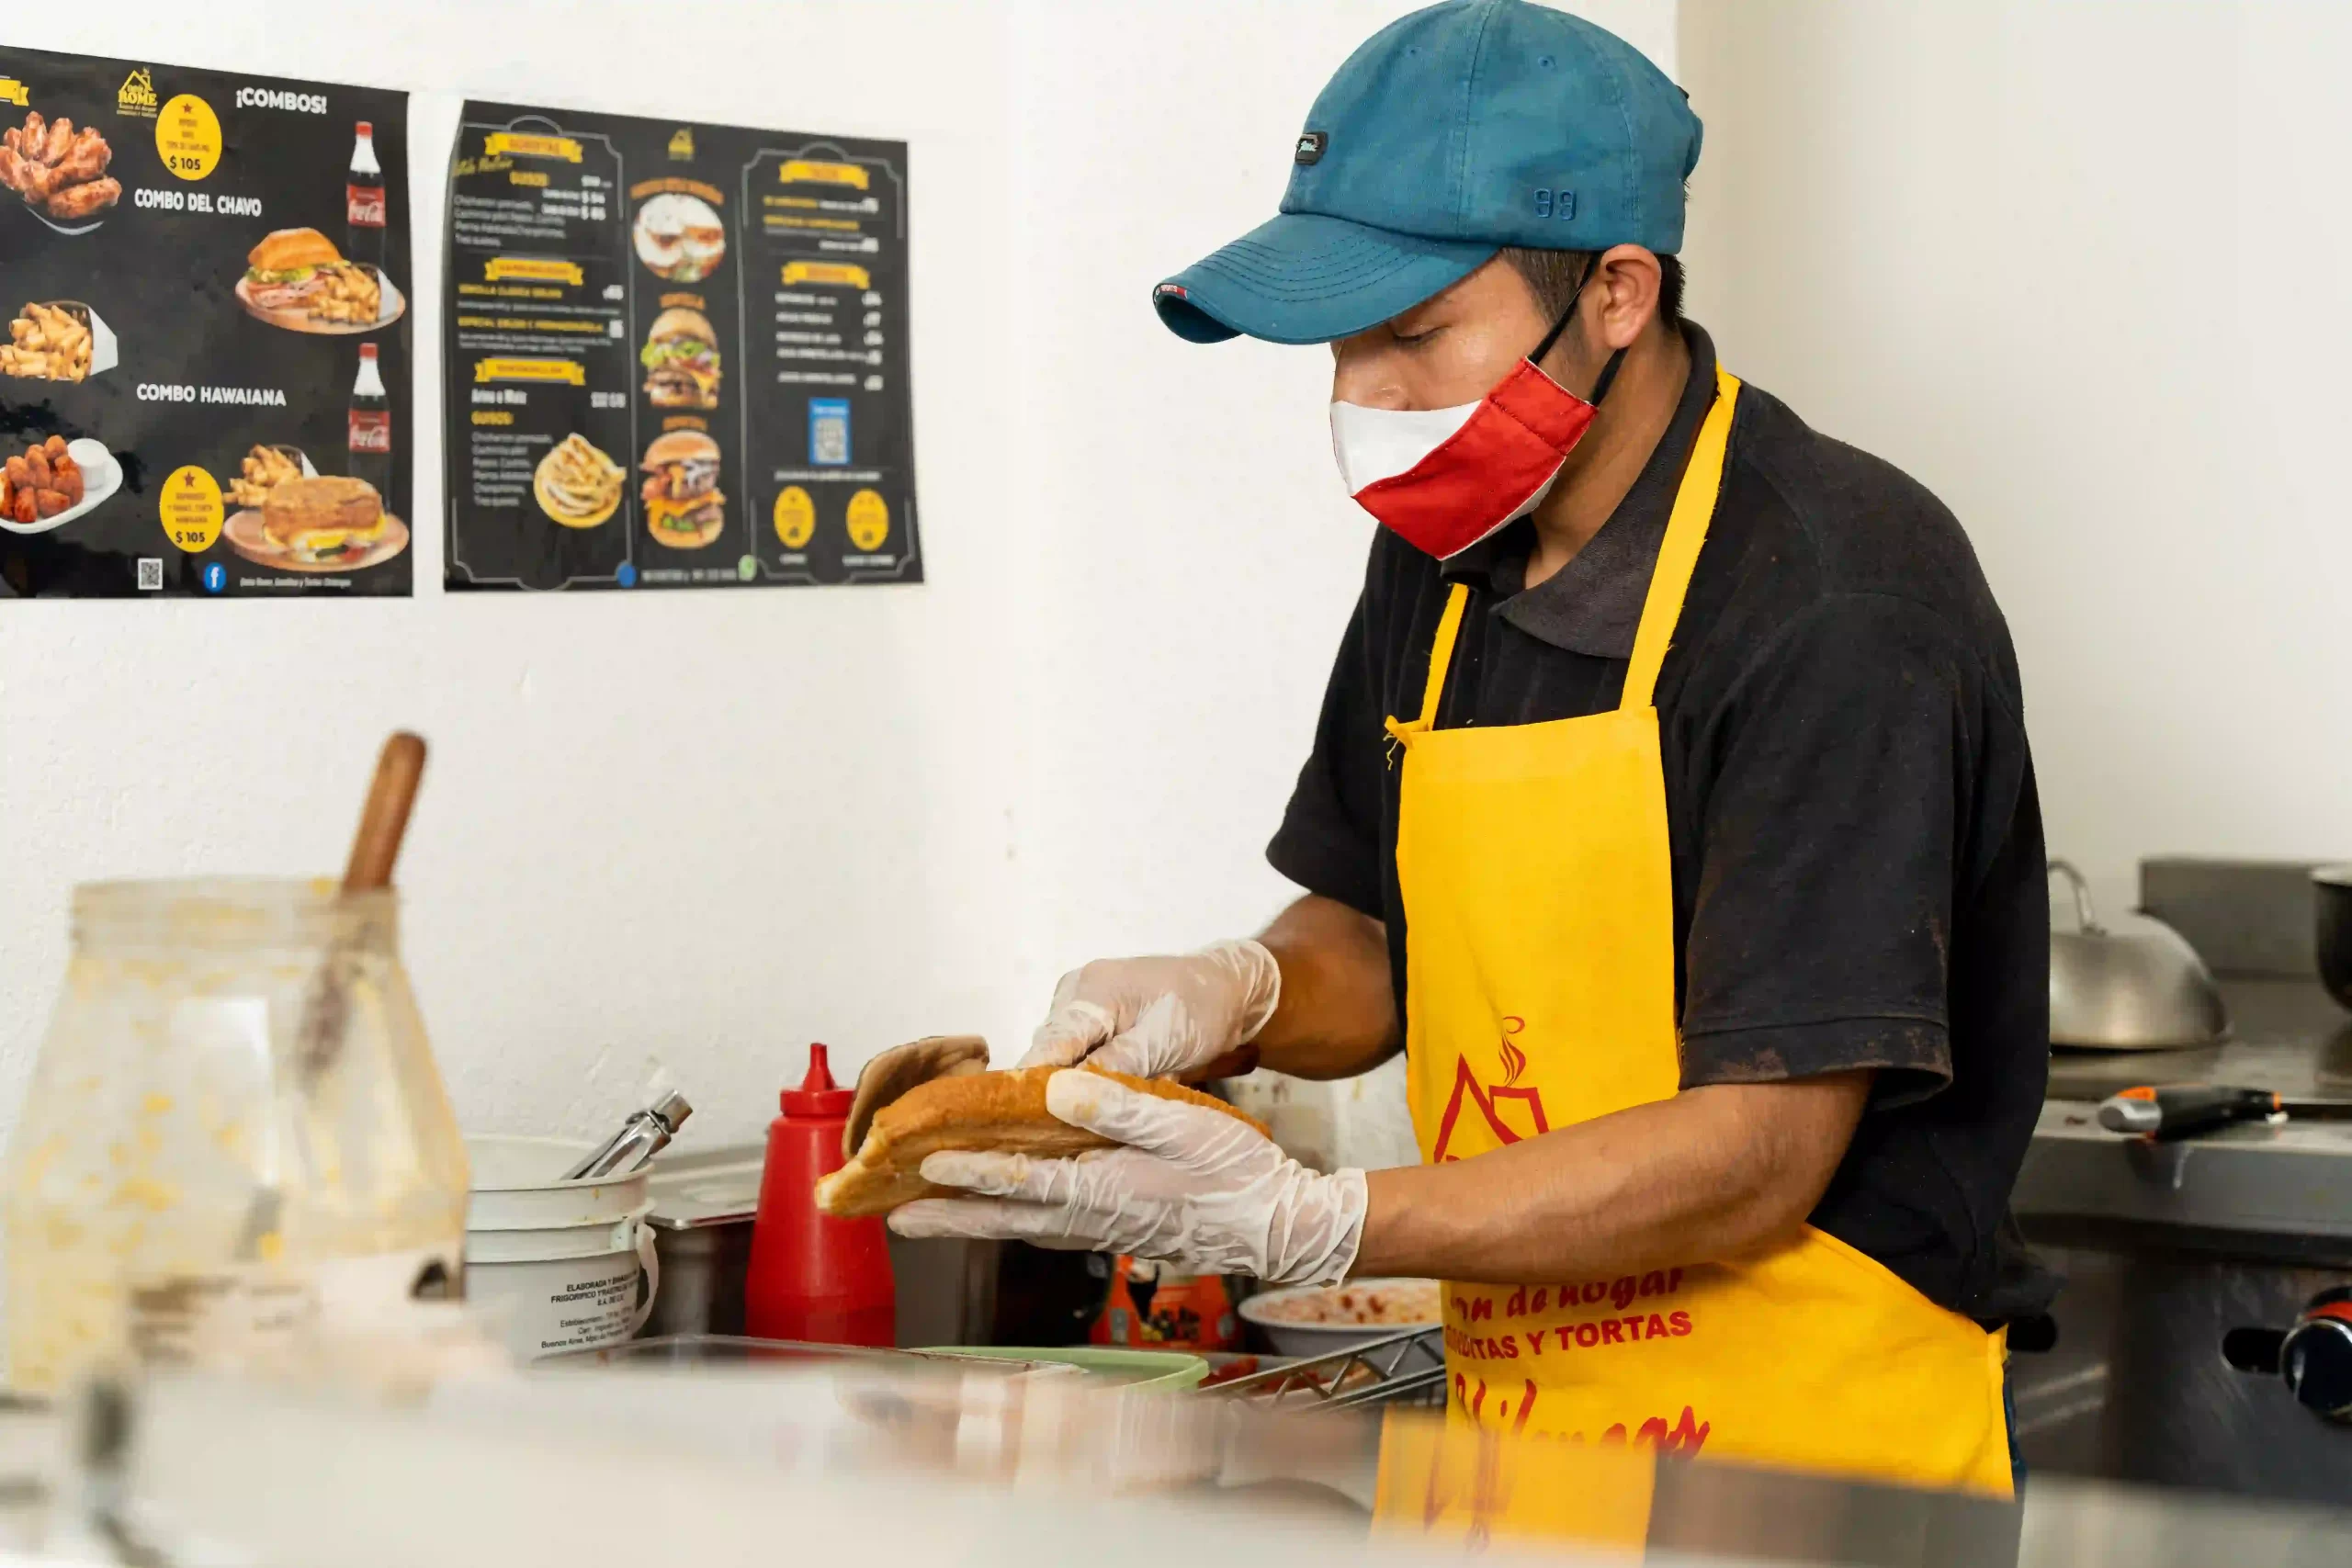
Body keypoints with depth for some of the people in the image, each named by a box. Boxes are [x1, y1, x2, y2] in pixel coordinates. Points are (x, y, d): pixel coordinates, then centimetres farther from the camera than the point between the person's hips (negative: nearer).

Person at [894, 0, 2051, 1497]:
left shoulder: (1842, 602, -15)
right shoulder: (1445, 549, 8)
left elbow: (1755, 1156, -19)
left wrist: (1300, 1222, -23)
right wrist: (1239, 994, -3)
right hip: (1511, 1430, 7)